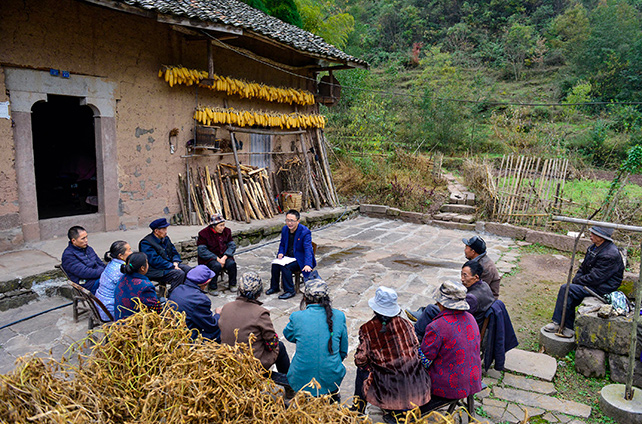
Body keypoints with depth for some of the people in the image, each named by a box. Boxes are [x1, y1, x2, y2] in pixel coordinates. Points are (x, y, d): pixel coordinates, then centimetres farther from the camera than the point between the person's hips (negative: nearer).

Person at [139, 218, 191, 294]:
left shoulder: (165, 238, 11)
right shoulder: (146, 243, -15)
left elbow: (174, 253, 17)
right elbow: (156, 261, -22)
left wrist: (175, 263, -5)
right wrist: (173, 267, -22)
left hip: (169, 264, 8)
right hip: (155, 270, -8)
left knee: (187, 269, -10)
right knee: (179, 274, -27)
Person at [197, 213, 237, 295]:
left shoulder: (226, 231, 5)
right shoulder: (204, 233, -10)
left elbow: (232, 245, 4)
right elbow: (202, 251, -14)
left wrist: (224, 257, -15)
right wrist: (217, 259, -22)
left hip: (223, 257, 4)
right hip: (208, 258, -4)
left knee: (232, 264, -25)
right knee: (217, 265, -34)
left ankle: (232, 284, -2)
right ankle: (213, 288, -16)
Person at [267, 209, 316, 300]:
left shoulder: (305, 232, -19)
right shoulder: (285, 229, 2)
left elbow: (308, 249, -27)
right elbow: (282, 244, 16)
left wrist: (307, 264, -40)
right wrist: (281, 253, -6)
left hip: (300, 259, -6)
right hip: (289, 256, 6)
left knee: (285, 267, -28)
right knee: (275, 264, -17)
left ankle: (289, 291, -11)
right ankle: (274, 287, 4)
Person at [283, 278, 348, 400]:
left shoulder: (297, 317, -13)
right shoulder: (339, 316, -7)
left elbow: (288, 335, 11)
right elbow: (343, 351, 5)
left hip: (302, 380, -1)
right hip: (331, 379, 1)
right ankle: (333, 393, 33)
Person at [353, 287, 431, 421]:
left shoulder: (366, 329, -10)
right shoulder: (405, 323, -2)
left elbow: (360, 360, -7)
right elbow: (416, 348, 7)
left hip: (387, 387, -2)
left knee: (361, 369, 26)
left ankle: (358, 408, 39)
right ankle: (400, 410, 41)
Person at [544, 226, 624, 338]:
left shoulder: (610, 254, -23)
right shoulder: (594, 247, 8)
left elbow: (595, 278, -24)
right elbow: (583, 267, 17)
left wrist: (577, 282, -13)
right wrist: (575, 280, 1)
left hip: (603, 287, -9)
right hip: (592, 281, 9)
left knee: (566, 289, -21)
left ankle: (557, 323, -9)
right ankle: (569, 328, -2)